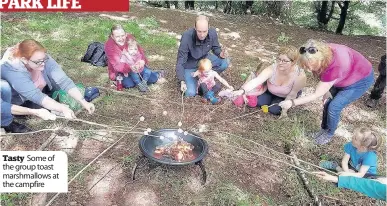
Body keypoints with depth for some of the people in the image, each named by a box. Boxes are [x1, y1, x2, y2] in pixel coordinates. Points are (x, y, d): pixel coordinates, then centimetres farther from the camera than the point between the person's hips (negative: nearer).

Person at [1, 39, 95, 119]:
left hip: (40, 91, 3)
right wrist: (62, 109, -55)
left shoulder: (43, 59, -27)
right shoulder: (12, 70, -38)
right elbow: (36, 96, -44)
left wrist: (83, 102, -43)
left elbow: (64, 81, -33)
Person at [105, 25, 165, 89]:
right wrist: (130, 67, -47)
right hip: (120, 71, -2)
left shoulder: (129, 38, -13)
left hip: (134, 66, 3)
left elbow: (139, 51, -9)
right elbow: (117, 65, -28)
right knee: (129, 84, -29)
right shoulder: (109, 45, -22)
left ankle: (156, 75, 17)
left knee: (151, 79, -14)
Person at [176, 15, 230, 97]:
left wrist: (221, 54, -28)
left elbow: (216, 48, -2)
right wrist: (182, 81, -38)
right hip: (190, 65, -4)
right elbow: (180, 61, -27)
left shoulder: (212, 33, -22)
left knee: (225, 62, -17)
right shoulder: (187, 37, -33)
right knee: (190, 93, -18)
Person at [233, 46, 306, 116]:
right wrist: (242, 90, -68)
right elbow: (256, 80, -52)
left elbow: (292, 95, -23)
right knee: (259, 102, -16)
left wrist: (284, 109, -15)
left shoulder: (300, 75, -38)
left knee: (274, 110, -17)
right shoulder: (272, 69, -38)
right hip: (270, 91, 1)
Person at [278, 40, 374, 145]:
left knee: (334, 107, -9)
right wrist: (327, 90, -15)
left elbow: (316, 95, -33)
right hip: (343, 76, 6)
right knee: (328, 103, 4)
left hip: (361, 80, -6)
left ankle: (329, 134, 16)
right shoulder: (322, 52, -25)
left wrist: (292, 103, -32)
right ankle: (324, 129, 26)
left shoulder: (335, 67, -43)